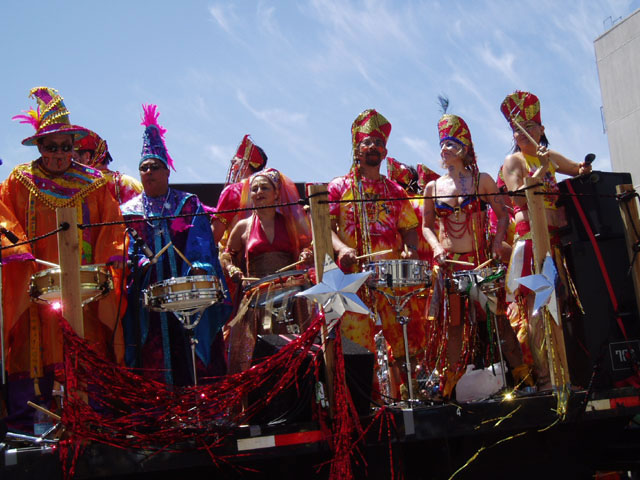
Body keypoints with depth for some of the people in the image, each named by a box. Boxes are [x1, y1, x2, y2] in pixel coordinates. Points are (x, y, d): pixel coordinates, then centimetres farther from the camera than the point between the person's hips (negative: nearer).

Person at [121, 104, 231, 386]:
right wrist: (139, 262, -16)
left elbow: (202, 243, 2)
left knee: (194, 362, -6)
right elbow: (126, 249, 6)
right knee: (153, 362, -4)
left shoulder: (189, 204, 13)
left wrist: (200, 268, -16)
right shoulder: (129, 210, 15)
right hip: (148, 297, 1)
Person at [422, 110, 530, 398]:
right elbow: (427, 226, 12)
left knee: (496, 315, -5)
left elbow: (503, 215, 5)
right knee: (452, 322, 4)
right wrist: (436, 246, -6)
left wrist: (497, 242, -11)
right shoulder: (432, 187, 9)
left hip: (481, 261, -2)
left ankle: (521, 372, 4)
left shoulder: (482, 180, 4)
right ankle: (451, 381, 12)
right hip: (449, 264, 2)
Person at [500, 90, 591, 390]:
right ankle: (543, 376, -11)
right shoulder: (513, 161, 3)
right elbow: (520, 197, -11)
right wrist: (542, 169, -12)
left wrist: (584, 170, 7)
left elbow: (580, 170, 30)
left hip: (557, 237, 6)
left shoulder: (550, 157, 18)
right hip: (531, 239, -6)